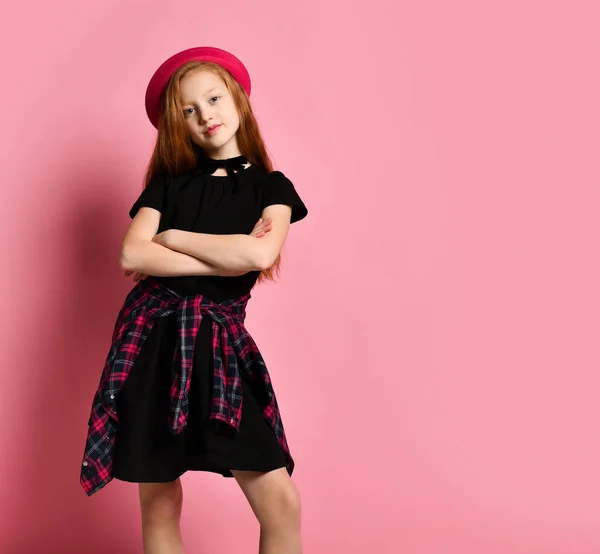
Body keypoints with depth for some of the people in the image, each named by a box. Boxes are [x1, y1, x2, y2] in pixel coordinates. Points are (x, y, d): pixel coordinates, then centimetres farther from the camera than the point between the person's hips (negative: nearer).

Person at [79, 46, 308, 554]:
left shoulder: (271, 186, 7)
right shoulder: (168, 182, 10)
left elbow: (260, 254, -13)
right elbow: (132, 255, -7)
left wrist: (171, 236, -4)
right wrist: (229, 258, -10)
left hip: (221, 340, -1)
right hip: (154, 335, 1)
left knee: (281, 502, -8)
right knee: (159, 505, 4)